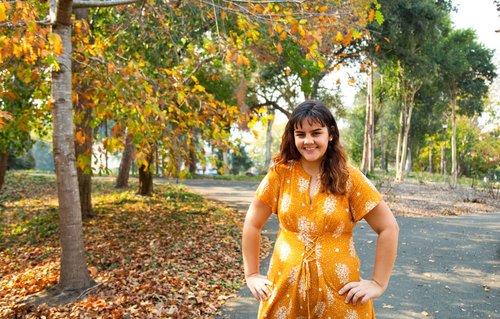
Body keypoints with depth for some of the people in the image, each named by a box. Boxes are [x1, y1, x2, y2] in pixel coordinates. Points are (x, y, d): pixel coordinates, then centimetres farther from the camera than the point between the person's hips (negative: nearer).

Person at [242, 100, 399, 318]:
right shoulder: (280, 173, -4)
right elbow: (252, 224, 4)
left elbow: (388, 228, -2)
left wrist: (378, 283, -4)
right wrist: (251, 274, 3)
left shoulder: (349, 178, -6)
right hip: (285, 287, 1)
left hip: (338, 290, -1)